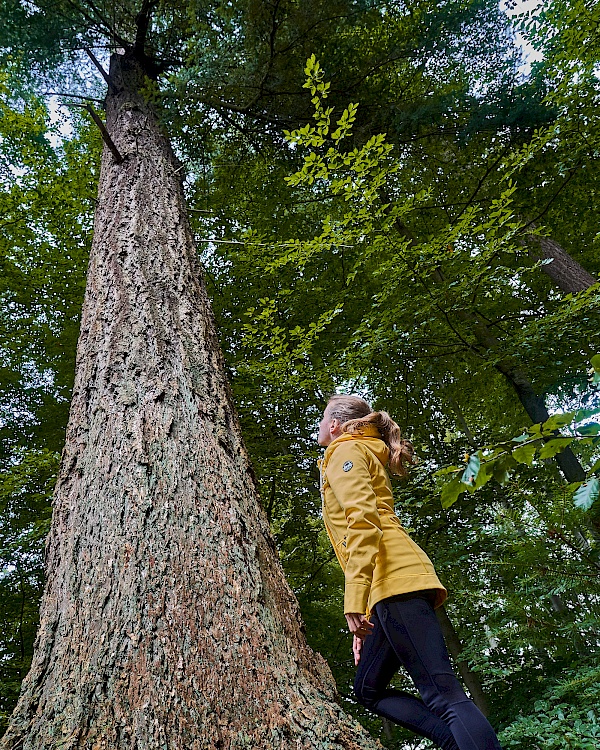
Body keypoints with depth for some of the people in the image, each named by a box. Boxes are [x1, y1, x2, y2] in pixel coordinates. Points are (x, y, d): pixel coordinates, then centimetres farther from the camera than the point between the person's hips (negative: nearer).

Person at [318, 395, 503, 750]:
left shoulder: (345, 450, 2)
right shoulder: (365, 455, 31)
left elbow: (362, 518, -16)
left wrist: (355, 600, -24)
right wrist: (365, 626, 27)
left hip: (395, 581, -10)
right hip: (394, 584, 10)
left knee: (443, 694, -14)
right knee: (368, 689, 15)